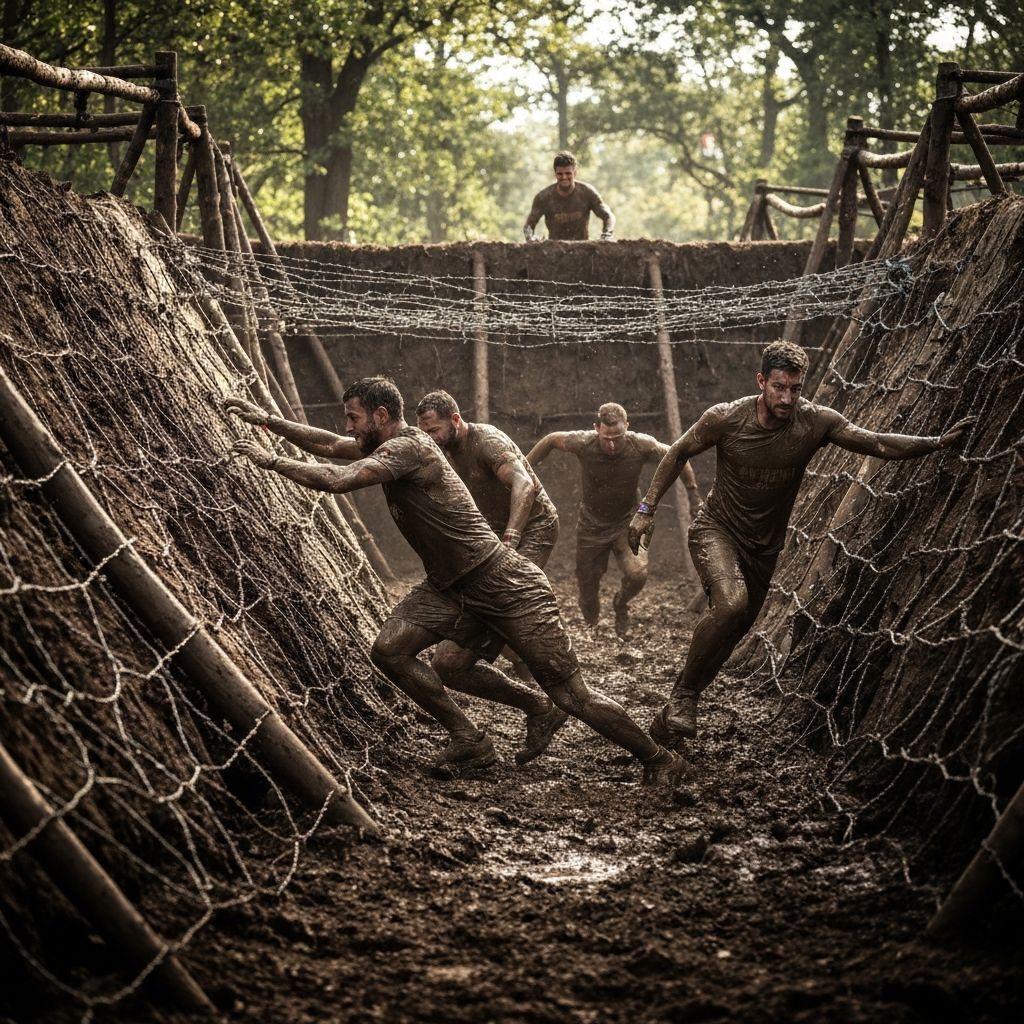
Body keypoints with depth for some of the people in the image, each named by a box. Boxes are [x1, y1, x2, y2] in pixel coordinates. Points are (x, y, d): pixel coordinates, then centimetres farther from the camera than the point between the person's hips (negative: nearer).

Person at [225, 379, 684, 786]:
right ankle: (470, 742, 8)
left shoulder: (408, 448, -20)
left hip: (504, 586, -9)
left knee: (572, 695, -7)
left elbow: (336, 480, -29)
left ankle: (661, 762, 8)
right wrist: (266, 419, 15)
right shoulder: (391, 445, 8)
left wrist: (270, 460, -18)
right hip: (451, 588, 9)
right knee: (388, 650, -5)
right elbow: (329, 445, 20)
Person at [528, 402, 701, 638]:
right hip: (592, 526, 1)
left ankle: (621, 605, 12)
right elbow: (551, 440, -5)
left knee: (637, 574, -23)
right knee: (587, 585, 9)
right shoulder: (583, 443, -25)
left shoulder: (641, 446, -24)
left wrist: (693, 492, -3)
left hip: (627, 523, -1)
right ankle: (591, 627, 41)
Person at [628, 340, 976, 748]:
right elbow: (679, 453, -3)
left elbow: (879, 443, -20)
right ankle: (682, 696, -15)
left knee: (737, 627, 13)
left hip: (764, 544, 4)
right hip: (716, 529, -4)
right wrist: (647, 508, -4)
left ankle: (673, 714, 33)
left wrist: (937, 442, -35)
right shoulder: (725, 418, -19)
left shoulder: (816, 421, -16)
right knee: (731, 603, -31)